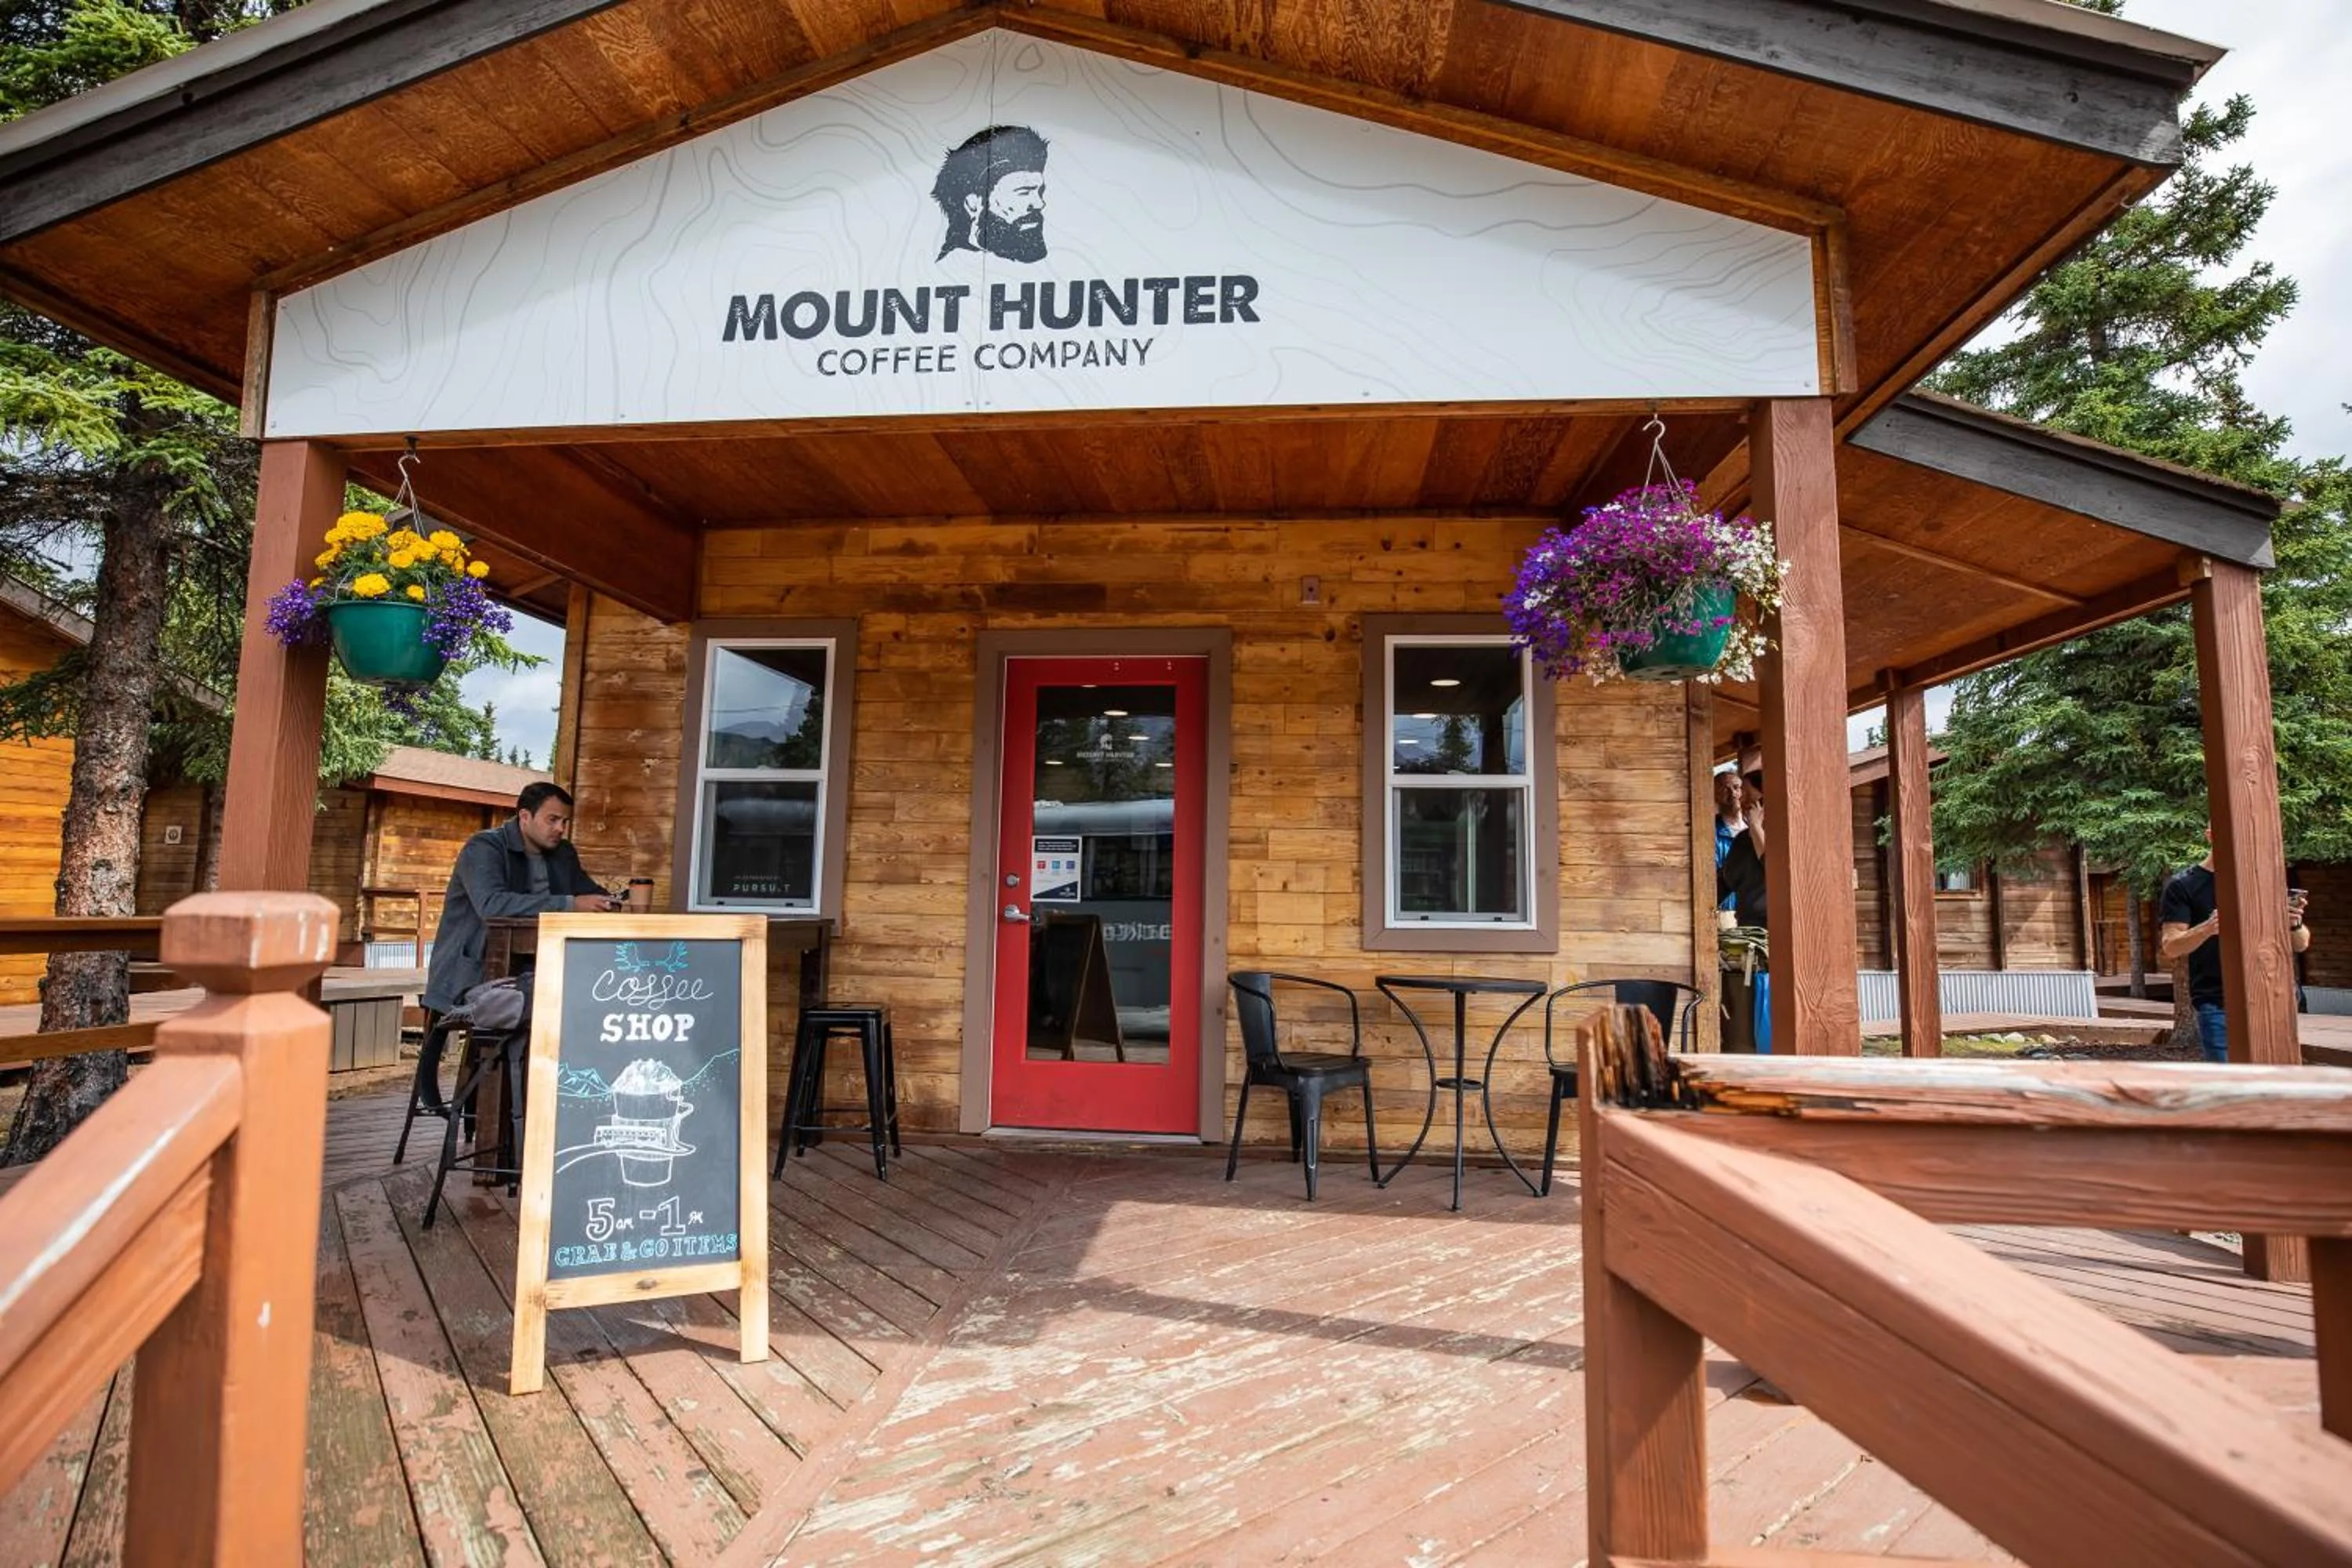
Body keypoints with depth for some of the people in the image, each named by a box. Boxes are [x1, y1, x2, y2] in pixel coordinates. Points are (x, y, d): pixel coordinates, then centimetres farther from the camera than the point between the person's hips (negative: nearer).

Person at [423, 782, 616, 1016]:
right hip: (470, 978, -6)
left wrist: (610, 902, -9)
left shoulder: (563, 853, 10)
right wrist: (570, 904, -31)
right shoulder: (484, 848, -10)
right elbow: (491, 904, -27)